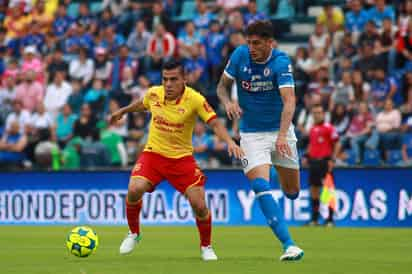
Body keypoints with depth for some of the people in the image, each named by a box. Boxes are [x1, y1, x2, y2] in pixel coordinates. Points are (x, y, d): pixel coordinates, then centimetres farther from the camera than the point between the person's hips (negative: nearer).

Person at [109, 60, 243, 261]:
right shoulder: (153, 94, -5)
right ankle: (133, 233, 5)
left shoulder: (195, 99, -17)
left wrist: (229, 142, -39)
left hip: (182, 157, -2)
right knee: (134, 190, -23)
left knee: (199, 205, -10)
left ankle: (206, 247, 17)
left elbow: (215, 123, -22)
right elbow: (141, 104, 19)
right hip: (153, 153, 2)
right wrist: (122, 112, 34)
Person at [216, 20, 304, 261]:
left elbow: (289, 101, -29)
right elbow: (223, 85, 6)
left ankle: (273, 171, 48)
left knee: (292, 192, 10)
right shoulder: (240, 55, -8)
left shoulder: (281, 62, -18)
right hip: (251, 134, 1)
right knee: (261, 187, -21)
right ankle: (288, 245, -24)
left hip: (280, 131, -1)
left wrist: (282, 136, -42)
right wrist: (228, 102, -17)